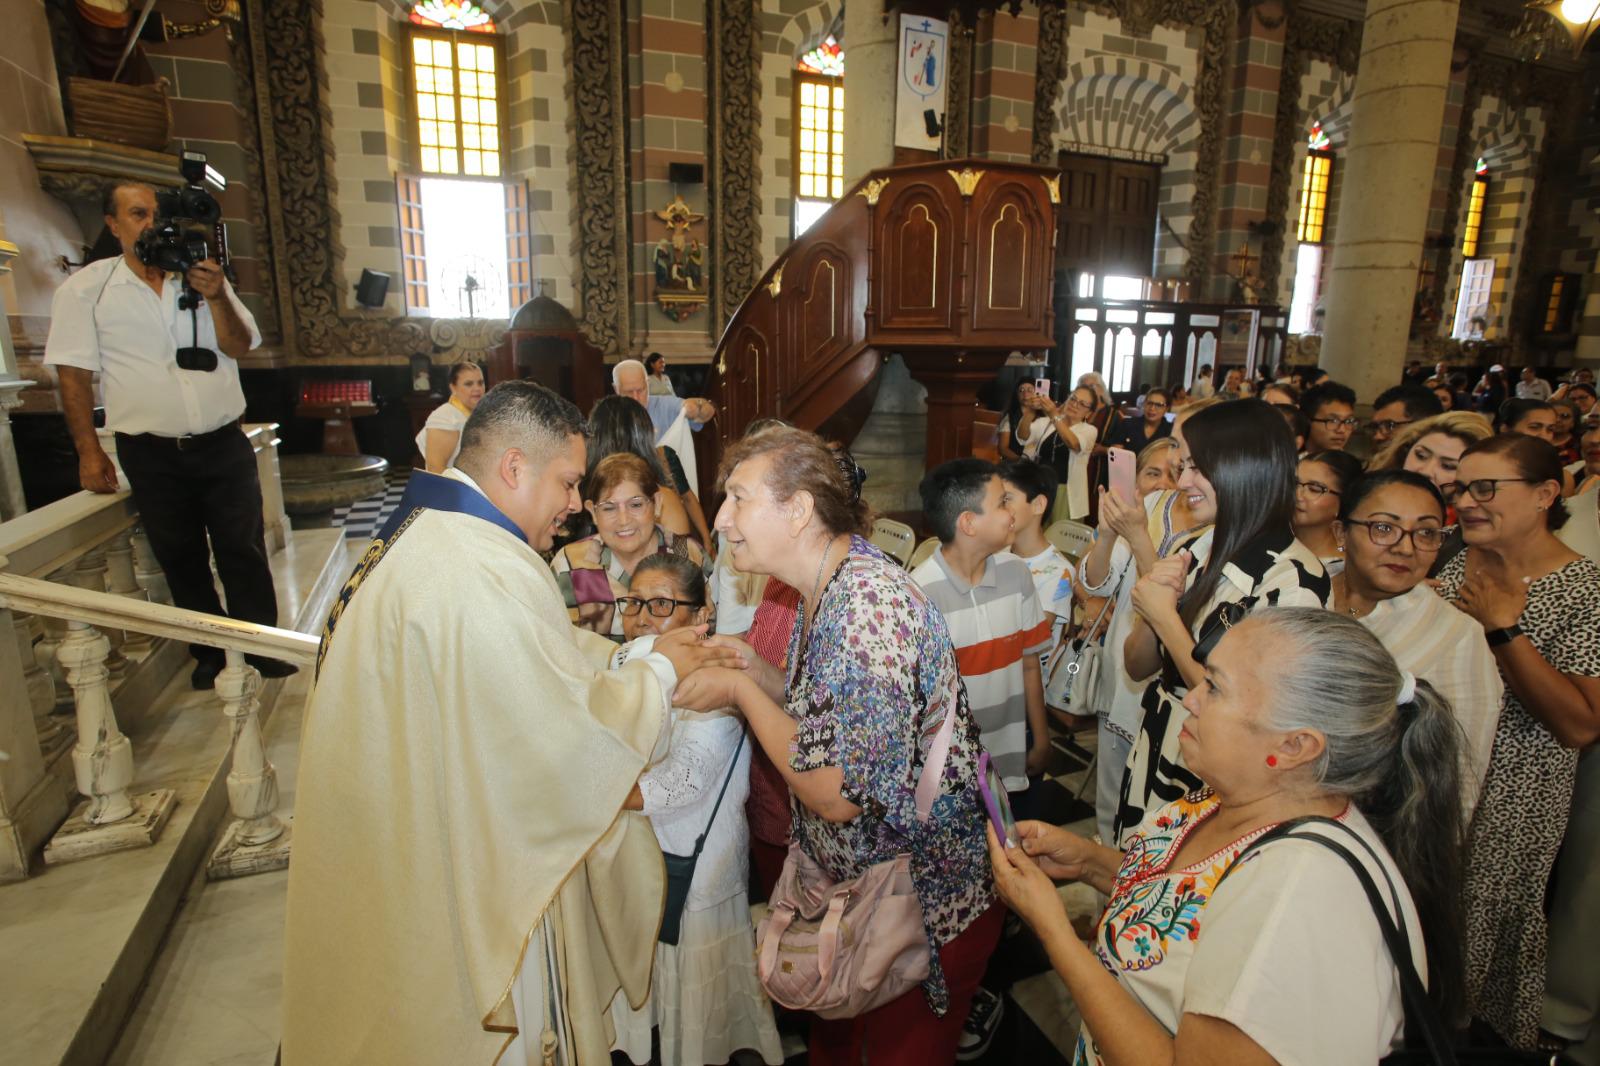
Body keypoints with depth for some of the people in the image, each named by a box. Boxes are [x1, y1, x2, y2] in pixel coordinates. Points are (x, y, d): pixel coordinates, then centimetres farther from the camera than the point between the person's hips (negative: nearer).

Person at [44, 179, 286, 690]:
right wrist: (88, 451, -5)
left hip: (224, 444, 1)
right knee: (182, 558, 11)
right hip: (152, 455, 0)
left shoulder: (203, 277, 6)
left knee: (243, 549, 5)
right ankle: (211, 652, 25)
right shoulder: (85, 288, 0)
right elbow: (74, 372, -1)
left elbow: (240, 347, -1)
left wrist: (216, 297, -18)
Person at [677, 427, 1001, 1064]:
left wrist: (739, 692, -21)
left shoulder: (868, 601, -31)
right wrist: (750, 667, -5)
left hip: (926, 904, -8)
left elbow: (837, 793, -31)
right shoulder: (825, 589, -1)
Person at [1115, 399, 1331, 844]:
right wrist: (1151, 602, -14)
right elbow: (1138, 666, 4)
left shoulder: (1291, 578, -21)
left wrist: (1167, 618, -19)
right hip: (1153, 755, 7)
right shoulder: (1198, 550, 0)